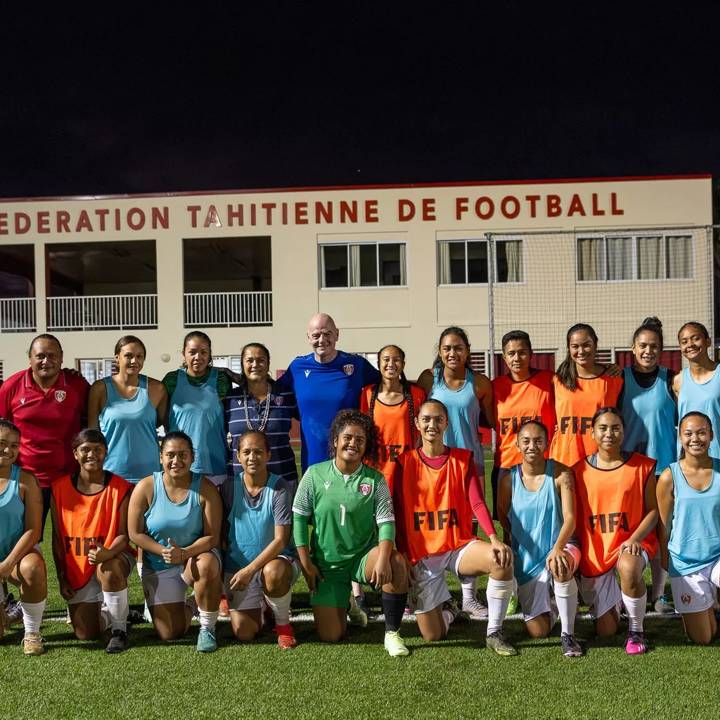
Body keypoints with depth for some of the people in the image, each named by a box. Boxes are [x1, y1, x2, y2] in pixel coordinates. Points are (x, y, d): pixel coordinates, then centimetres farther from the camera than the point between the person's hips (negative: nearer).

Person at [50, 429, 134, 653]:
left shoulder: (120, 488, -8)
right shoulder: (60, 488, -1)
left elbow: (124, 534, -11)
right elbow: (57, 537, 4)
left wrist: (107, 553, -33)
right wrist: (62, 579, 2)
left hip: (113, 557, -2)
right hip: (77, 568, 2)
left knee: (109, 567, -40)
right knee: (86, 634, -7)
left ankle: (119, 630, -19)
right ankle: (102, 607, 30)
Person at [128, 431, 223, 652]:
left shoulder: (205, 489, -13)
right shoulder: (146, 488, -11)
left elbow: (212, 536, -14)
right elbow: (135, 534, -7)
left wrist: (184, 553, -31)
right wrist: (164, 551, -21)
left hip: (197, 556, -1)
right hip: (158, 567, 1)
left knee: (207, 565, -39)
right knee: (170, 633, -6)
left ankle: (207, 628, -16)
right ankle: (185, 610, 33)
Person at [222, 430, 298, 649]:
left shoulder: (279, 488, -12)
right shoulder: (229, 487, -3)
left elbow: (280, 540, -16)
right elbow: (222, 532, 6)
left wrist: (250, 569, -25)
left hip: (276, 559, -2)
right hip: (237, 566, 3)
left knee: (272, 573, -39)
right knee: (243, 633, -12)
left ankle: (283, 624, -10)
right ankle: (258, 607, 25)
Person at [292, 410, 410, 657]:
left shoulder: (375, 479, -5)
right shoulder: (315, 474, -6)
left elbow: (386, 521, -11)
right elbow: (299, 518, 0)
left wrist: (383, 558, -28)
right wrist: (306, 563, -4)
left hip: (363, 556, 0)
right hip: (326, 564, 0)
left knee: (396, 564, -34)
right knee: (330, 636, -5)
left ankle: (392, 634, -15)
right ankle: (333, 604, 33)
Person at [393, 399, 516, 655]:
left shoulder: (463, 459, 2)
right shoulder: (405, 463, 1)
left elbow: (477, 503, -9)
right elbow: (399, 513, 1)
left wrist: (494, 538, -26)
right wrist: (402, 558, -7)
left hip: (459, 546, 0)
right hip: (421, 554, 0)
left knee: (502, 559, -32)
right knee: (432, 635, -5)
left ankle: (494, 633, -13)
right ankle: (447, 609, 32)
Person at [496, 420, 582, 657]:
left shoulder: (560, 474, -10)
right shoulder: (509, 477, -4)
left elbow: (570, 518, -16)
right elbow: (502, 517, 6)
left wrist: (557, 548, -31)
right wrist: (508, 548, -6)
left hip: (558, 546, -2)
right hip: (525, 557, 2)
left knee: (561, 568, -41)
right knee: (538, 632, 0)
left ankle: (568, 633, -18)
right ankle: (549, 602, 37)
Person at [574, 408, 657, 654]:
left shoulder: (642, 466, -2)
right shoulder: (579, 470, 1)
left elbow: (652, 510, -2)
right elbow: (573, 516, 5)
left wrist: (635, 539, -18)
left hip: (631, 542, -2)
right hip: (593, 548, 2)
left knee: (629, 568, -41)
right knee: (606, 631, 2)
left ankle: (636, 630, -13)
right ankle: (612, 595, 40)